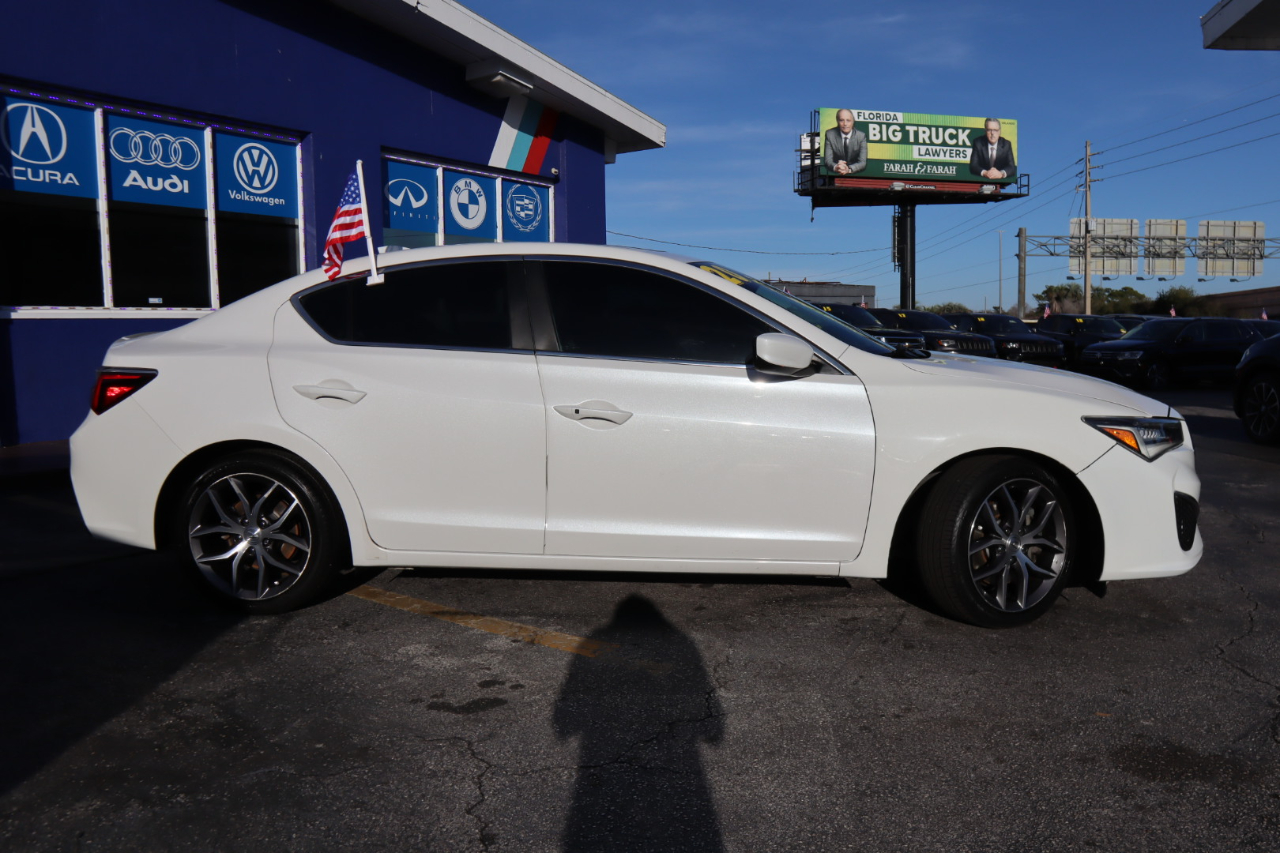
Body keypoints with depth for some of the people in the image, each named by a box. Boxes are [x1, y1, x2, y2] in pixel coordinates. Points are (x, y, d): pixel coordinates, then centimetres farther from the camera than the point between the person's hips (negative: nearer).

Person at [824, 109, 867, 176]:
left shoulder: (861, 136, -4)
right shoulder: (830, 134, -3)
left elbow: (863, 162, -11)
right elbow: (827, 160, -8)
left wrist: (849, 169, -33)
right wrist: (835, 167, -32)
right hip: (835, 174, 0)